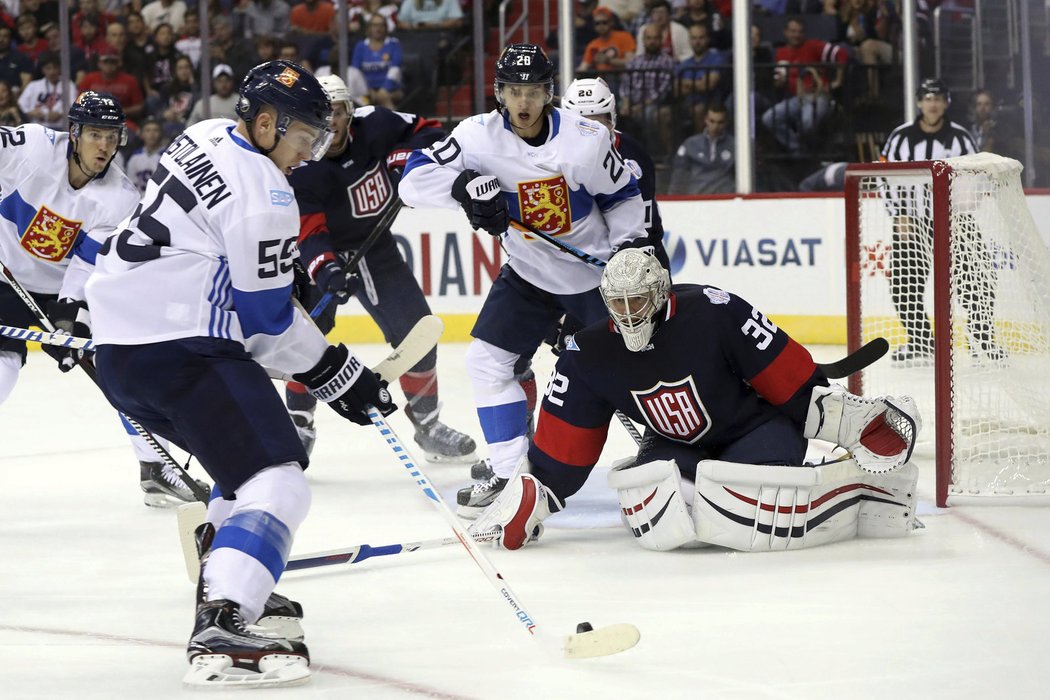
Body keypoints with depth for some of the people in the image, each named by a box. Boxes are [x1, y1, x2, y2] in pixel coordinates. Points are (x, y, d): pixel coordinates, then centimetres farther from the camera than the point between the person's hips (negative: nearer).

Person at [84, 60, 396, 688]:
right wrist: (342, 375, -1)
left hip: (120, 344, 10)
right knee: (276, 482, -18)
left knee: (253, 452, 29)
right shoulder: (261, 194, -14)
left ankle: (239, 585, 33)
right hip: (179, 352, -10)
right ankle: (220, 633, -34)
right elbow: (266, 320, -12)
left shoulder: (207, 137, 14)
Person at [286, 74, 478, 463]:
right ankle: (297, 426, -8)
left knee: (415, 330, 2)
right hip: (320, 254, -4)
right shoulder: (297, 168, -25)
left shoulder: (374, 125, -16)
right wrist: (326, 270, -49)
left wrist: (407, 155, -24)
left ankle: (428, 423, 20)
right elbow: (307, 233, -30)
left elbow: (430, 133, -2)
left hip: (374, 247, 4)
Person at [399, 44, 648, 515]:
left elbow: (622, 196, -3)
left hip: (596, 270, -3)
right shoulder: (481, 135, -15)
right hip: (528, 273, 3)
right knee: (486, 362, -6)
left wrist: (631, 242, -14)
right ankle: (511, 474, 5)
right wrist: (464, 184, -36)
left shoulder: (586, 139, -19)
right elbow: (414, 180, -21)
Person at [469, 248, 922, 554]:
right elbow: (561, 451, -1)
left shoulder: (715, 314, -24)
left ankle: (868, 488, -17)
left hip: (758, 426, -4)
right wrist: (527, 502, -8)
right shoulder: (588, 357, -10)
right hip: (677, 448, 4)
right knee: (657, 522, -29)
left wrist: (862, 422, -19)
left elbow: (796, 383, -18)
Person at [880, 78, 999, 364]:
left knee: (975, 280, -10)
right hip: (913, 222, 1)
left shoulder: (961, 137, -2)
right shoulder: (901, 137, -1)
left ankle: (983, 340, -1)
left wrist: (960, 217, -12)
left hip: (954, 219, -1)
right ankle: (919, 343, 9)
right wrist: (901, 216, -7)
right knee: (904, 281, -4)